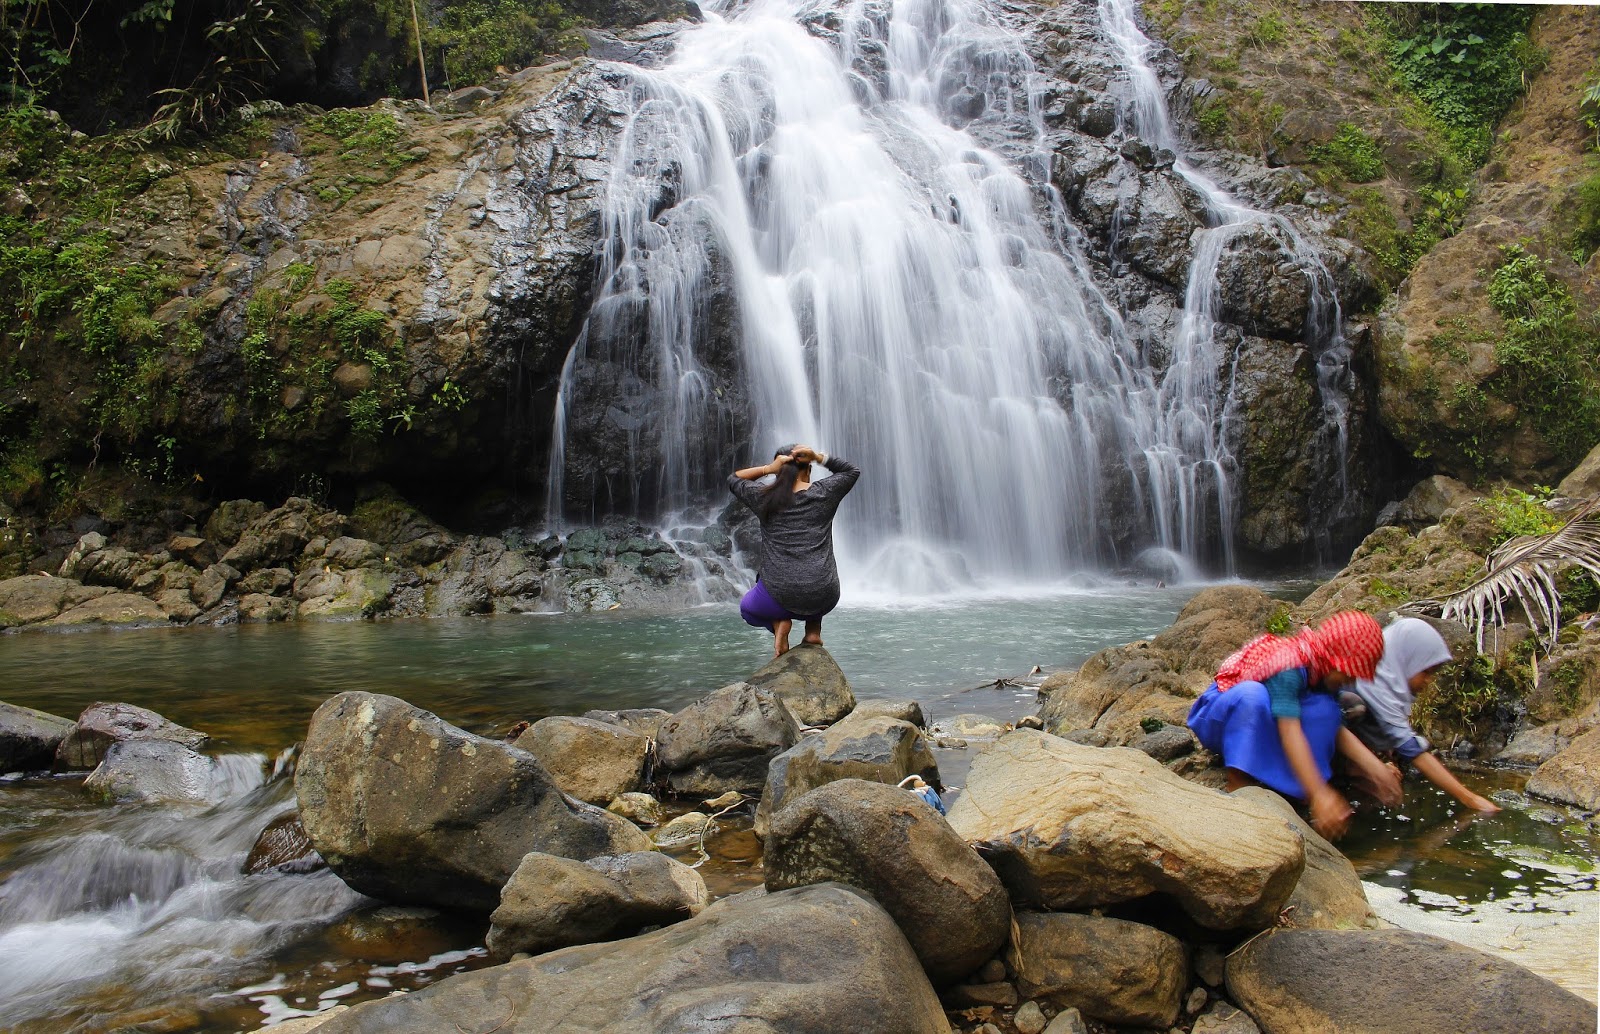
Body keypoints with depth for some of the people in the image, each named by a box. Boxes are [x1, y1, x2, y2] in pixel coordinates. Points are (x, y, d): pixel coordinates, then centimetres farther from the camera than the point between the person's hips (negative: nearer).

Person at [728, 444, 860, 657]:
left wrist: (767, 469, 6)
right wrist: (818, 456, 8)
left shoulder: (764, 498, 2)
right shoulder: (824, 493, 3)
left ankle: (778, 622, 3)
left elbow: (733, 479, 21)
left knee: (747, 608, 34)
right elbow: (852, 471, 22)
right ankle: (813, 630, 19)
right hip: (823, 600, 2)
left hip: (779, 597, -2)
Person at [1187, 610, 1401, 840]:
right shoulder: (1289, 666, -30)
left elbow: (1336, 728, -4)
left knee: (1323, 708, -13)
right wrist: (1319, 794, -43)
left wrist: (1376, 768, -15)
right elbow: (1290, 733, -38)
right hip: (1219, 723, -8)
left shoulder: (1322, 670, -5)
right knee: (1251, 693, -38)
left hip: (1258, 726, 8)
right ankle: (1238, 784, -31)